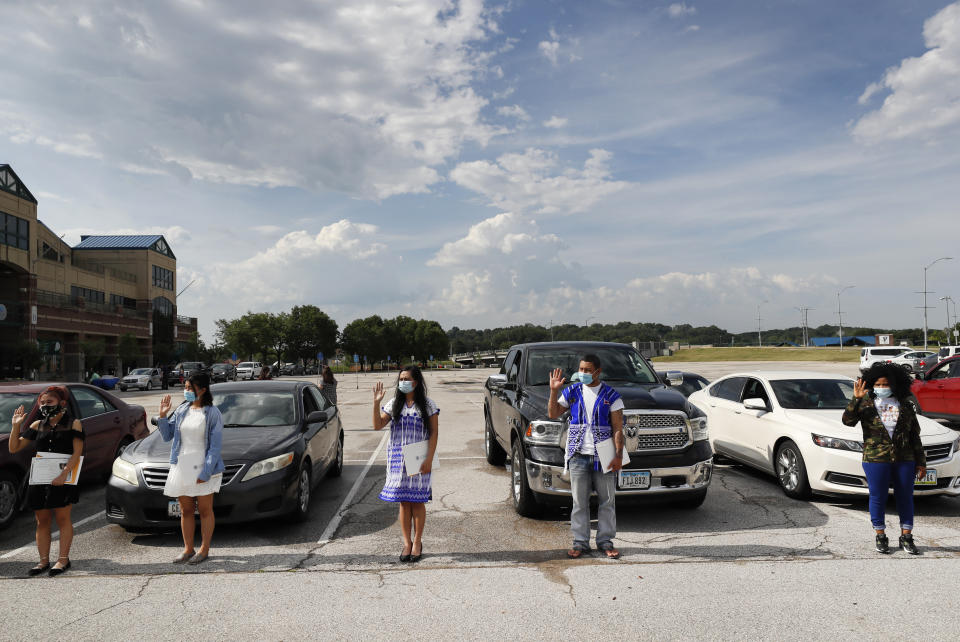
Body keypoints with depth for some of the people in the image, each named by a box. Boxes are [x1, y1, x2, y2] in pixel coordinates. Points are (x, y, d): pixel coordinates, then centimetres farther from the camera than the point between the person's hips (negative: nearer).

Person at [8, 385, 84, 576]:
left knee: (62, 518, -2)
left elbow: (77, 452, -8)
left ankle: (63, 559, 4)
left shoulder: (73, 424, 0)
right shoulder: (38, 425, 12)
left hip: (63, 478, -5)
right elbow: (14, 448, 10)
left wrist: (64, 473, -20)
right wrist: (16, 426, -2)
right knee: (42, 521, 8)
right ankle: (44, 561, 15)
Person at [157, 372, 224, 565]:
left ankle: (204, 549, 17)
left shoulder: (212, 413, -9)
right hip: (181, 467, 5)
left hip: (203, 468, -5)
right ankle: (188, 549, 24)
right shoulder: (181, 410, 8)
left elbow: (215, 446, -11)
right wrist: (162, 416, -2)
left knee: (205, 510, 6)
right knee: (186, 511, 12)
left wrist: (206, 472, -17)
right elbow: (167, 436, 12)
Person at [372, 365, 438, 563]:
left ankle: (417, 542, 15)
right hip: (398, 458, 2)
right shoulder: (394, 405, 7)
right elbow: (378, 425, -2)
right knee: (403, 501, 5)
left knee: (418, 501, 2)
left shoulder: (427, 405, -1)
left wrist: (429, 459, -11)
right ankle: (406, 543, 15)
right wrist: (376, 403, -14)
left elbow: (434, 433, -3)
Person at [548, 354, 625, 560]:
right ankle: (580, 542, 14)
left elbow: (618, 428, -1)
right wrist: (554, 391, -8)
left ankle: (605, 541, 19)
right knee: (579, 502, 4)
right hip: (579, 456, 1)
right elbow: (553, 414, 3)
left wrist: (618, 455, -9)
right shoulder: (572, 392, 8)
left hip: (603, 456, -1)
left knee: (607, 501, 6)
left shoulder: (611, 395, 1)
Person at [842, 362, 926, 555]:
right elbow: (848, 420, -13)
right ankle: (881, 537, 16)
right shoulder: (866, 404, 2)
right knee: (878, 497, 4)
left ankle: (906, 537, 21)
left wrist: (921, 462, 8)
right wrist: (856, 399, -24)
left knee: (905, 497, 8)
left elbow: (915, 436, 10)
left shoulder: (906, 406, 8)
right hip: (875, 459, -2)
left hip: (904, 459, 2)